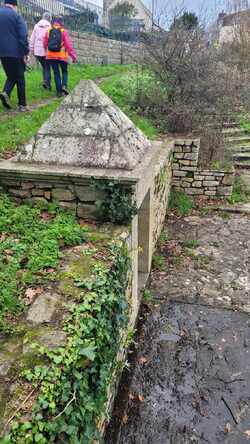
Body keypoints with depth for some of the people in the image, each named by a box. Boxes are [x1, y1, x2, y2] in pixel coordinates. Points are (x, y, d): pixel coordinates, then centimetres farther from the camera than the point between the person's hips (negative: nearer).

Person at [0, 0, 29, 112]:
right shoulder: (16, 16, -7)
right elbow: (23, 36, -14)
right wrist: (25, 52, -9)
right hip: (15, 52, -5)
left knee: (11, 76, 18)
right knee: (20, 79, 4)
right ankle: (22, 105, 4)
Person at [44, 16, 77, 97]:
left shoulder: (48, 31, 5)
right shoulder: (64, 32, -4)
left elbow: (45, 44, 9)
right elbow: (69, 45, -9)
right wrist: (73, 56, -7)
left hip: (51, 55, 2)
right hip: (62, 56, -2)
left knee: (56, 73, 9)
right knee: (64, 71, 15)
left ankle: (59, 91, 4)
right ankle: (64, 85, -9)